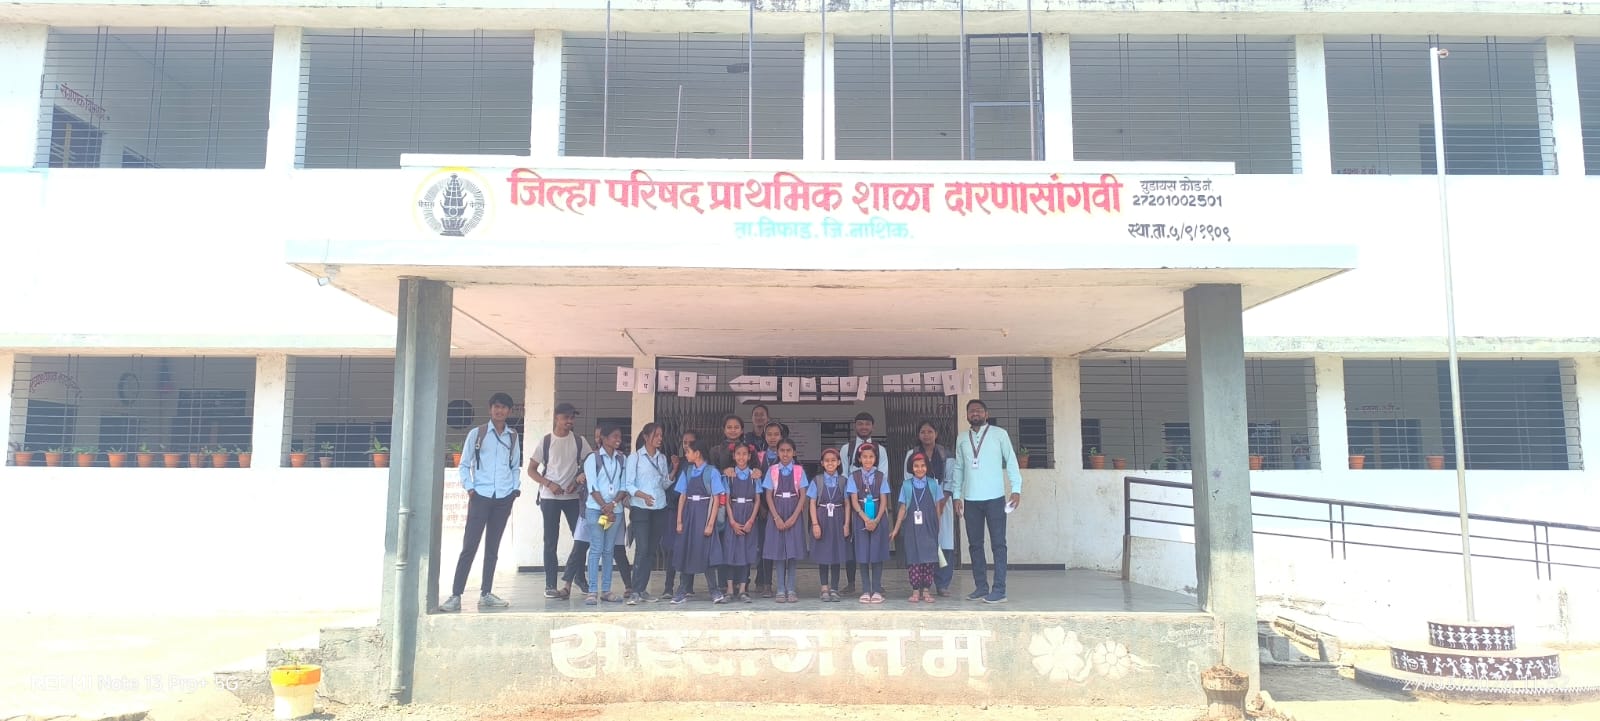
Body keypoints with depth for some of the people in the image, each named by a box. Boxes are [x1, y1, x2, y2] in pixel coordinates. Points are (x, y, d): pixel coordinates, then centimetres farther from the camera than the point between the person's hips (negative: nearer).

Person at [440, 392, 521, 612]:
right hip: (480, 496, -3)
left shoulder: (513, 437, 11)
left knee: (492, 547, 8)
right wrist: (469, 488, -8)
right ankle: (455, 596, -4)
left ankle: (486, 594, 14)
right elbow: (464, 465, 3)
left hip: (504, 498, 3)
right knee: (469, 547, -6)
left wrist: (516, 488, 4)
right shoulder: (476, 433, 2)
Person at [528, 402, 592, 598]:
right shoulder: (546, 441, -1)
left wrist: (579, 480, -8)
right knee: (551, 541, 1)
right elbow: (531, 470, 1)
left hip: (573, 497, 2)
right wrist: (549, 484, -12)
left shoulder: (579, 441, 3)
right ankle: (550, 585, 7)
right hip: (550, 498, -2)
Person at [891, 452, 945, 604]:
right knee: (913, 559, -1)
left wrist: (937, 527, 5)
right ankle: (915, 591, 6)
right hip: (912, 528, 0)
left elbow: (938, 507, 8)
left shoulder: (933, 484, 4)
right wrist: (896, 529, 7)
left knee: (929, 559, -1)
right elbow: (903, 509, 7)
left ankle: (926, 590, 7)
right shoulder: (907, 485, 4)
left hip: (929, 528, 0)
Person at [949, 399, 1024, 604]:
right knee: (975, 544, 7)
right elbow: (958, 468, 13)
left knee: (998, 544, -2)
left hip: (994, 498, -4)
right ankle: (981, 587, 16)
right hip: (971, 500, 4)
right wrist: (957, 495, 8)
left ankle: (999, 590, -1)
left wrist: (1016, 489, -10)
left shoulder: (999, 434, 0)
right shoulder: (962, 439, 11)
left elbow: (1011, 461, -2)